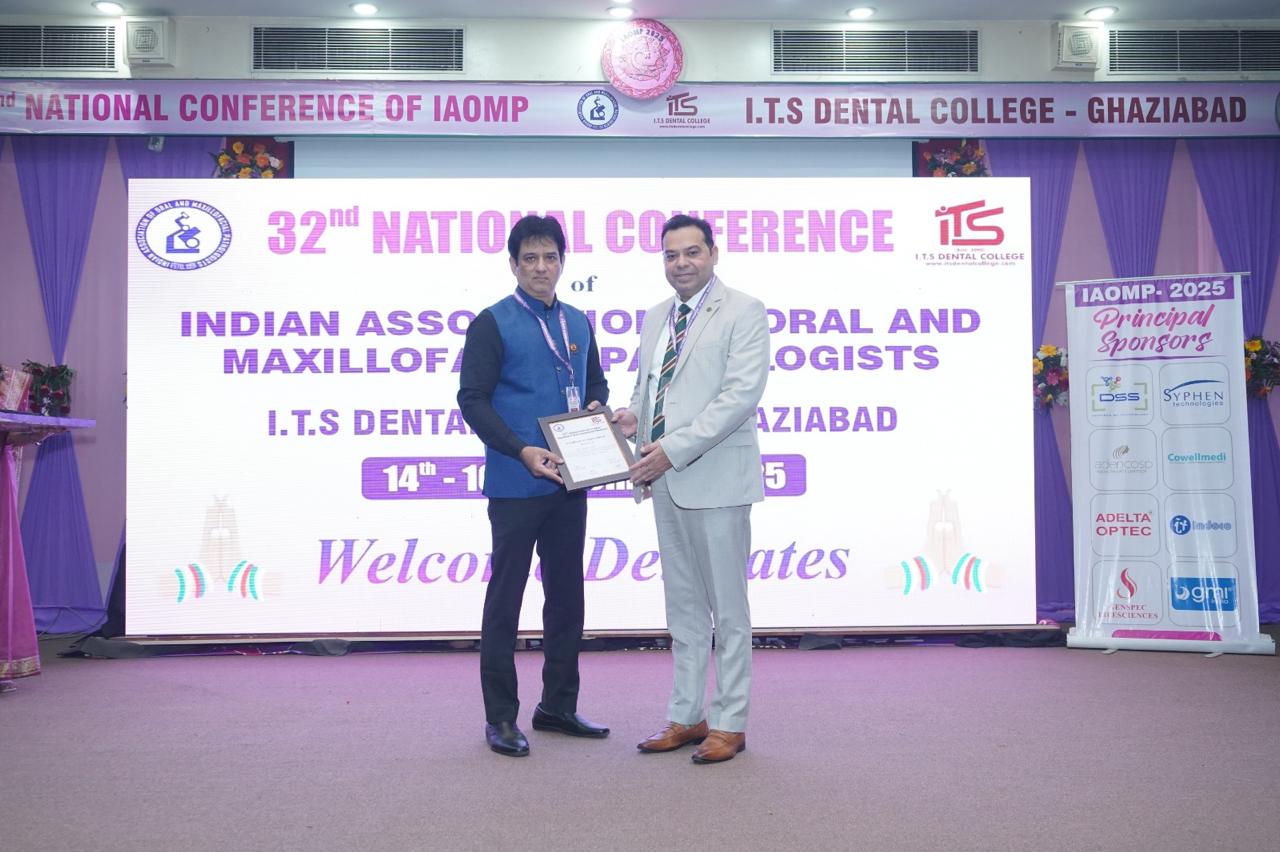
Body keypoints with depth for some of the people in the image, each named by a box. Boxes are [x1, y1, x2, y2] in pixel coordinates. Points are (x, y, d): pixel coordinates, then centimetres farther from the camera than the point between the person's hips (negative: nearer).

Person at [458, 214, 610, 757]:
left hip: (568, 482, 6)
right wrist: (521, 451, -22)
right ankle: (500, 717, 12)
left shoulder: (578, 324, 12)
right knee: (505, 598, 2)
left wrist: (597, 408, -1)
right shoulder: (493, 323, -6)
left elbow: (596, 384, 22)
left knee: (566, 594, 13)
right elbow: (472, 400, -11)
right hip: (516, 485, -6)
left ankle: (558, 706, 26)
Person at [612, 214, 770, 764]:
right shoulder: (656, 317, 16)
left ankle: (729, 723, 12)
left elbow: (741, 394, -16)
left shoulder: (743, 312, -6)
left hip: (715, 479, -7)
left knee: (727, 607, 3)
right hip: (665, 478, 7)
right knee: (683, 607, 14)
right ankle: (686, 716, 24)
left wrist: (673, 449, -20)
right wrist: (632, 414, 0)